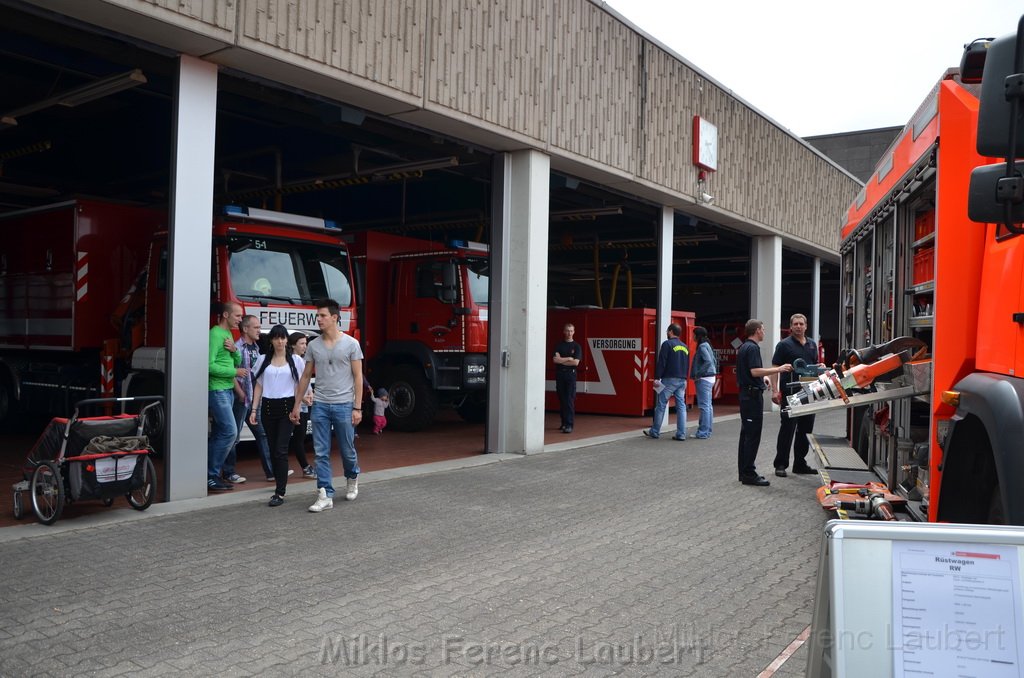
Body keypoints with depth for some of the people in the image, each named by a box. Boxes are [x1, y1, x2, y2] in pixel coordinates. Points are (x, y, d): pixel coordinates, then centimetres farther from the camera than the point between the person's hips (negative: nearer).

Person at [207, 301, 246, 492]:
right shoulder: (215, 334, -13)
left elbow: (237, 362, 17)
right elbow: (210, 365, -21)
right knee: (229, 432, -12)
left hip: (227, 390, 10)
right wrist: (235, 372, -13)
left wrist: (234, 350, -3)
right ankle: (211, 475, -5)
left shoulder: (228, 335, 16)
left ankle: (211, 475, 15)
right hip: (217, 390, -10)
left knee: (218, 434, 10)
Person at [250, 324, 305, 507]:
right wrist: (254, 409, 6)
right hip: (268, 407, 3)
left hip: (287, 406, -3)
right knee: (272, 449, 9)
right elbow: (258, 386, 12)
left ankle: (280, 493, -11)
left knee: (281, 450, -10)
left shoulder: (295, 360, 3)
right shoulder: (263, 360, 10)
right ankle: (280, 484, 22)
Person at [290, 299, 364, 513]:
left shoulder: (351, 344, -5)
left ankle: (352, 479, 36)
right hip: (320, 406, 3)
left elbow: (358, 377, -4)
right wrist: (296, 406, 10)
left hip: (344, 405, -3)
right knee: (321, 453, 0)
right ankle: (326, 495, 5)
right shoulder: (313, 345, 5)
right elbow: (305, 377, 11)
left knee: (347, 450, 8)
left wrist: (357, 408, -9)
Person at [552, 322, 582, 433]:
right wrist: (568, 358, -7)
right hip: (559, 375, 3)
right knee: (562, 400, 5)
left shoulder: (576, 346, 4)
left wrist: (561, 360, -4)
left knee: (570, 400, -9)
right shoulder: (559, 345, 10)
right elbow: (555, 359, -3)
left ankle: (569, 425, -13)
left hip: (571, 375, -3)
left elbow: (576, 362, -8)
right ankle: (564, 423, 14)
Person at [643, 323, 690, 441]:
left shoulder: (667, 344, -7)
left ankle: (654, 432, 6)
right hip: (682, 380, 7)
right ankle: (681, 434, 2)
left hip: (669, 379, -6)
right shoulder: (685, 347, 16)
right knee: (681, 406, 5)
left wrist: (657, 378, -11)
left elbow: (661, 362, -12)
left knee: (661, 405, 1)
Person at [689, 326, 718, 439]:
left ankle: (703, 432, -4)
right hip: (710, 378, 10)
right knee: (708, 405, 12)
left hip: (704, 379, -10)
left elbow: (708, 361, -25)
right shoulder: (707, 345, 14)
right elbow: (714, 361, 20)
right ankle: (707, 431, 18)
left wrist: (698, 374, -20)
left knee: (704, 406, -7)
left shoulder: (702, 347, -14)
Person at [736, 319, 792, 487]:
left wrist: (763, 378, 20)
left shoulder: (744, 347, 15)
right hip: (753, 394, -10)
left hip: (745, 394, 10)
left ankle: (744, 471, 15)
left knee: (746, 434, 11)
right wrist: (778, 369, -21)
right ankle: (749, 474, -6)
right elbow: (755, 371, -25)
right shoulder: (752, 348, -15)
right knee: (753, 435, -8)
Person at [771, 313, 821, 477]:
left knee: (806, 430, 10)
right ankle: (780, 464, 4)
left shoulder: (812, 345, 15)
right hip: (790, 394, -6)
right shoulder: (784, 345, -3)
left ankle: (800, 464, 19)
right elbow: (775, 369, -7)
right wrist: (775, 390, -16)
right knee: (787, 429, -3)